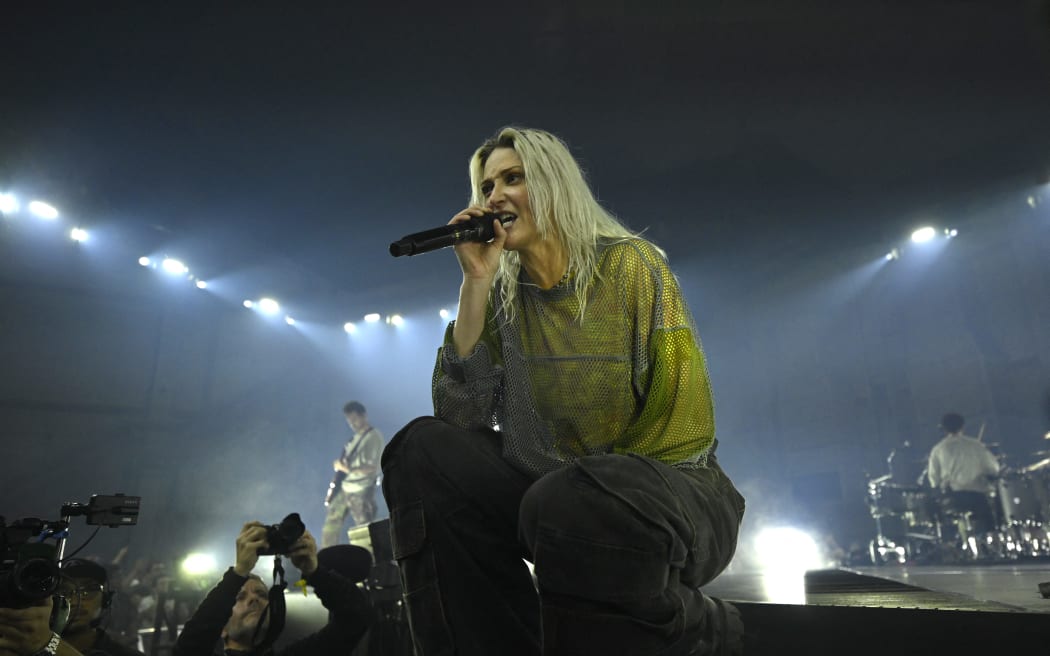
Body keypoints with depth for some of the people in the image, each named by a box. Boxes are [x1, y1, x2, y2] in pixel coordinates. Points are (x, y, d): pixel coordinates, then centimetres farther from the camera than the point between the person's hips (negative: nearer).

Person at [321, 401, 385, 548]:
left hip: (361, 492, -9)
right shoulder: (356, 436, 14)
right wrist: (339, 464, 4)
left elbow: (371, 468, -21)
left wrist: (346, 468, -16)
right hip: (343, 488, 9)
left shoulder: (374, 437, -14)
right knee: (330, 528, 13)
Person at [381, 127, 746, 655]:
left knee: (568, 505, -36)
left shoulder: (631, 263, -7)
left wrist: (596, 479, -14)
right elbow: (460, 418, -10)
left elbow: (686, 424, -12)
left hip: (666, 487, -3)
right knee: (425, 448, -14)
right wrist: (475, 281, -13)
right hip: (554, 488, 4)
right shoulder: (503, 296, 4)